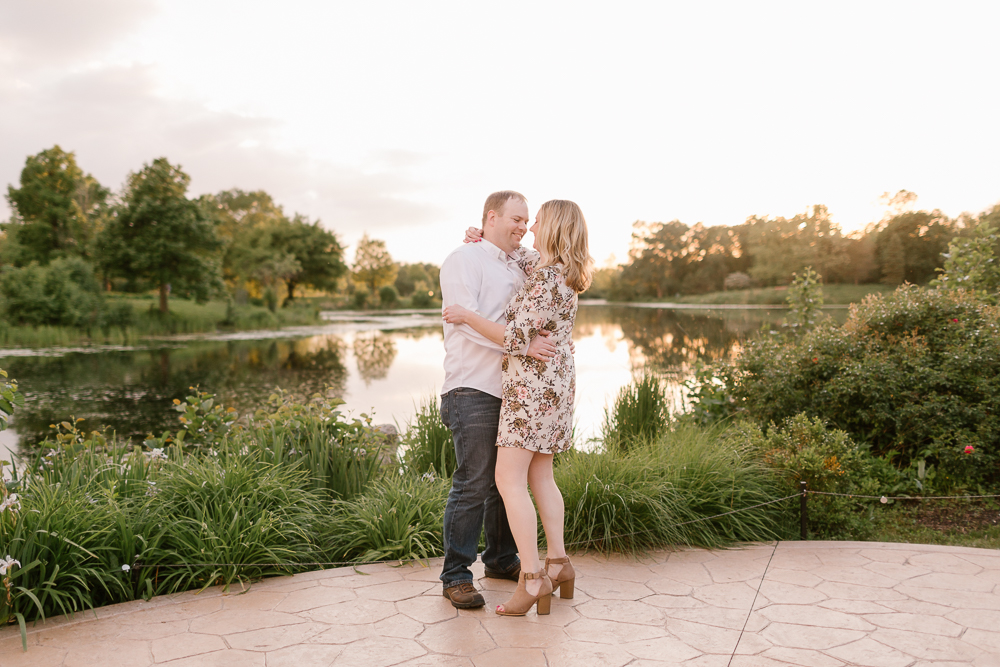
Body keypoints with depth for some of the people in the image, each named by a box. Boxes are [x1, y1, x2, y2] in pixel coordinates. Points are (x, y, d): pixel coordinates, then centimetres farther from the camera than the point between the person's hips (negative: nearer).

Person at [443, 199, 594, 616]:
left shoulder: (546, 278, -18)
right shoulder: (564, 276, 12)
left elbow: (517, 339, -22)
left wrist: (468, 316, -15)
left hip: (532, 386, -10)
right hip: (557, 383, 10)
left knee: (509, 480, -7)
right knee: (540, 476, 15)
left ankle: (532, 579, -7)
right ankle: (558, 563, 18)